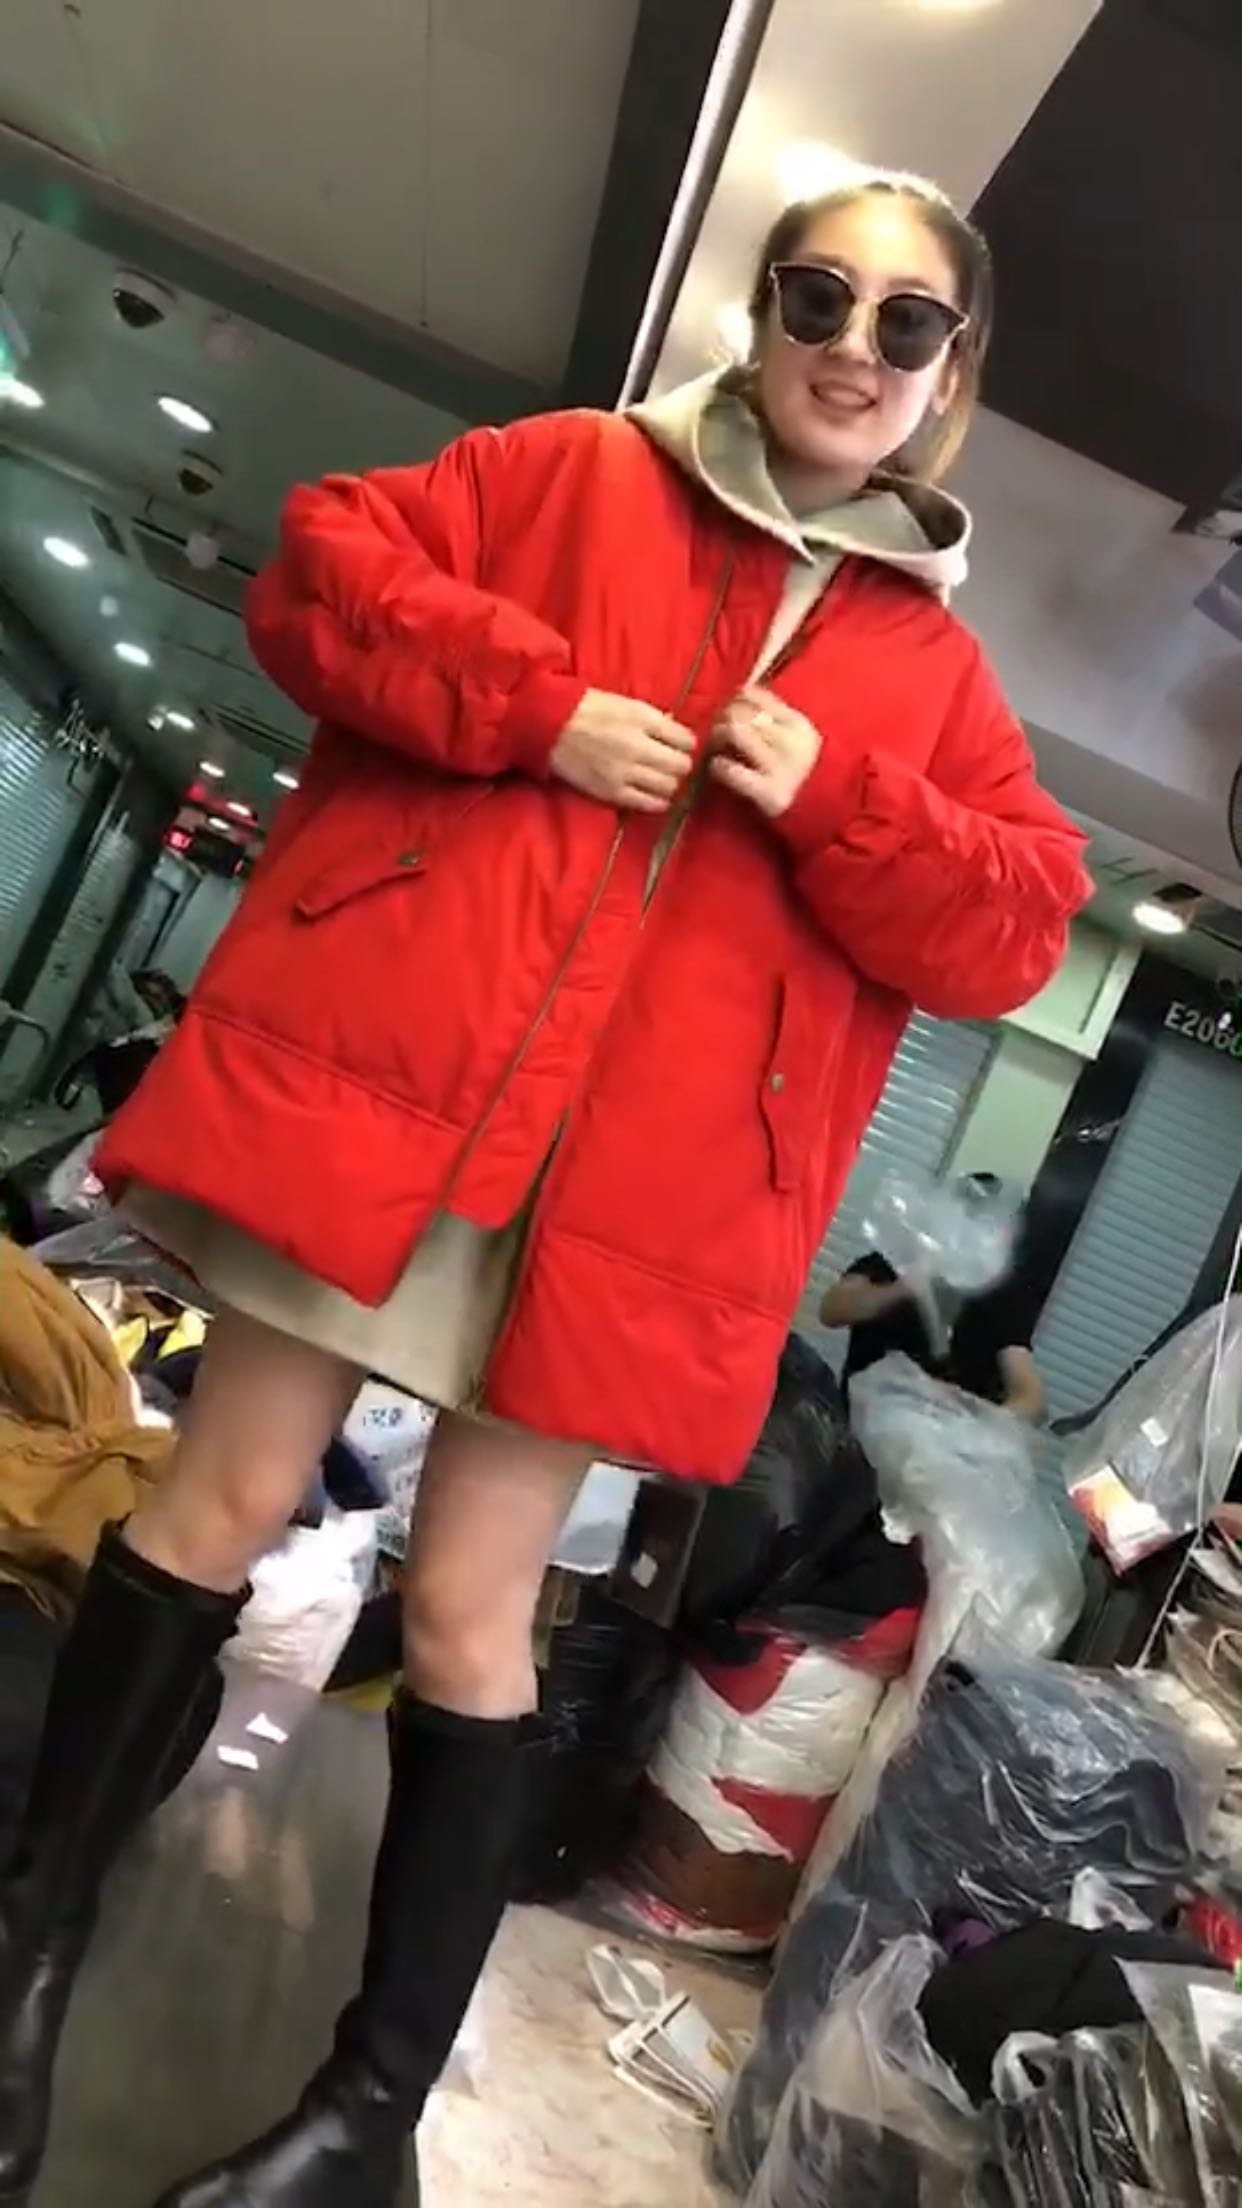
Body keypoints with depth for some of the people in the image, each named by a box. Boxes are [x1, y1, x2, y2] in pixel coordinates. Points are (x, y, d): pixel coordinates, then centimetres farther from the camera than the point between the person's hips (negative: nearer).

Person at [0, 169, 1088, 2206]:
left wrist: (836, 800, -8)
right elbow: (321, 570, 6)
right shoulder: (575, 470, 13)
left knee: (472, 1609, 6)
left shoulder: (936, 666, 16)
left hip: (642, 1177, 1)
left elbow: (1011, 931, 9)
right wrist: (538, 705, -9)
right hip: (374, 1059, 0)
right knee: (228, 1501, 7)